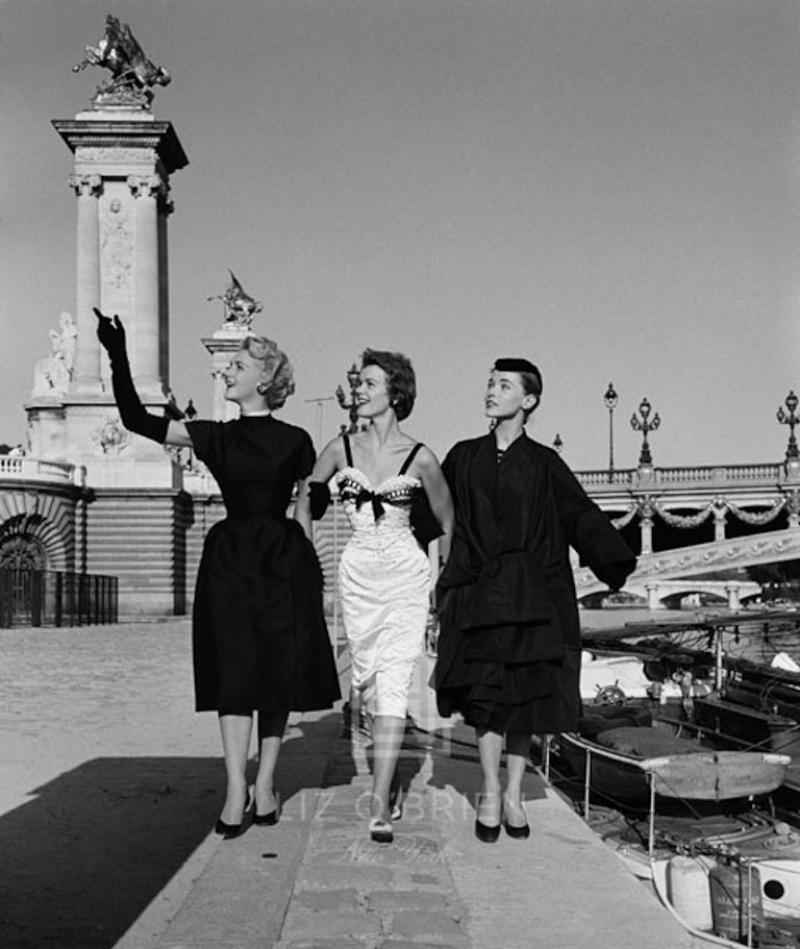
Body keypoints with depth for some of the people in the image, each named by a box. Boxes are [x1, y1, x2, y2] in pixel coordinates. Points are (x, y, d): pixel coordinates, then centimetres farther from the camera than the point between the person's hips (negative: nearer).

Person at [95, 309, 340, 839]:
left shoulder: (295, 441, 1)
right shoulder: (216, 437, 4)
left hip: (284, 560, 0)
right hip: (230, 559, 0)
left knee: (278, 674, 2)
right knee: (234, 675, 1)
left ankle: (265, 785, 7)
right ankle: (236, 790, 4)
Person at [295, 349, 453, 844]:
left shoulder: (420, 458, -6)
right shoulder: (341, 449, 1)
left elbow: (448, 524, 6)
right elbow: (306, 501, 14)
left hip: (406, 572, -3)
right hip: (358, 573, 4)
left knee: (393, 682, -12)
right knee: (367, 679, 11)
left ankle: (380, 805, -13)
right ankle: (388, 775, 33)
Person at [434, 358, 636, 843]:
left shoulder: (543, 464, 4)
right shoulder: (464, 458, 8)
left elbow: (582, 516, 0)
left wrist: (623, 564, -8)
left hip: (530, 590, 0)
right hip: (478, 587, 0)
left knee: (526, 693, 2)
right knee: (487, 690, -7)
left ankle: (514, 794, 16)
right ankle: (491, 791, 6)